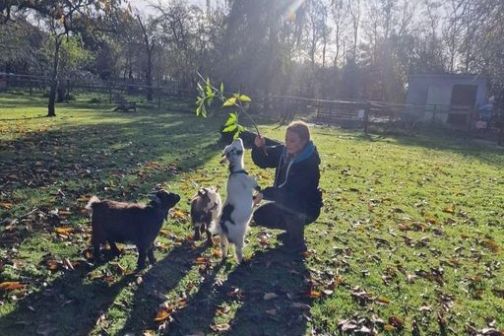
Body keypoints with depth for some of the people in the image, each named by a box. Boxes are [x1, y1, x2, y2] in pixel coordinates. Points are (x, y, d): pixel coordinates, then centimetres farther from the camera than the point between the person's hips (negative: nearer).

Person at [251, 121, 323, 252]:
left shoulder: (310, 163, -29)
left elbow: (290, 192, -35)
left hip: (306, 208, -7)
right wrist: (259, 147, -28)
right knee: (260, 216, 1)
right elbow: (262, 161, -7)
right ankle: (293, 228, 19)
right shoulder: (283, 151, -8)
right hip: (287, 203, 7)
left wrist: (265, 193, -39)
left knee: (289, 202, -38)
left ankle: (297, 243, -13)